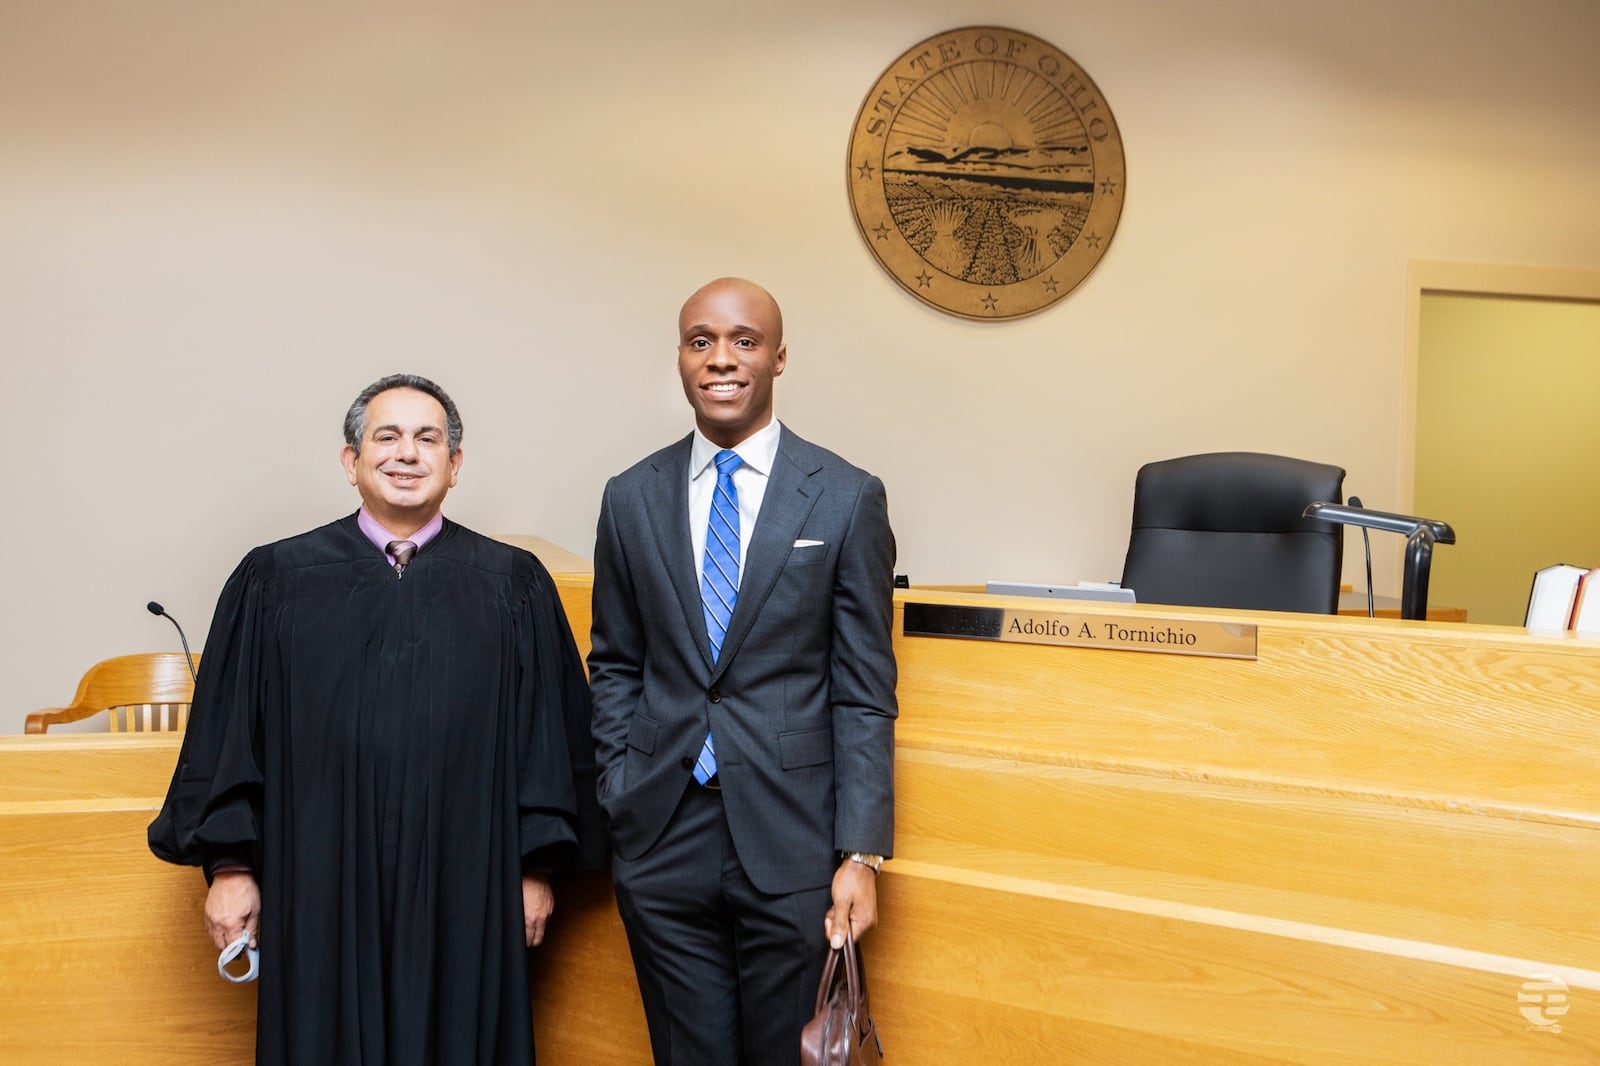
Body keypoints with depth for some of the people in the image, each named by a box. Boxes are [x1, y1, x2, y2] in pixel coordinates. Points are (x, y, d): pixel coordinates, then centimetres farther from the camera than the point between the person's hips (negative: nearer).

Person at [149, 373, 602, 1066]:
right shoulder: (275, 581, 4)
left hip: (464, 894, 0)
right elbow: (228, 736, 4)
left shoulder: (514, 585, 3)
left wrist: (536, 868, 1)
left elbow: (550, 736, 3)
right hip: (320, 895, 0)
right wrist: (229, 866, 1)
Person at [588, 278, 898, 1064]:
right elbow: (614, 666, 10)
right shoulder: (631, 498, 4)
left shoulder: (847, 498, -4)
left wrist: (862, 853, -7)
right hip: (662, 844, 2)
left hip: (793, 845, -2)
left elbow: (864, 691, -4)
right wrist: (616, 804, 3)